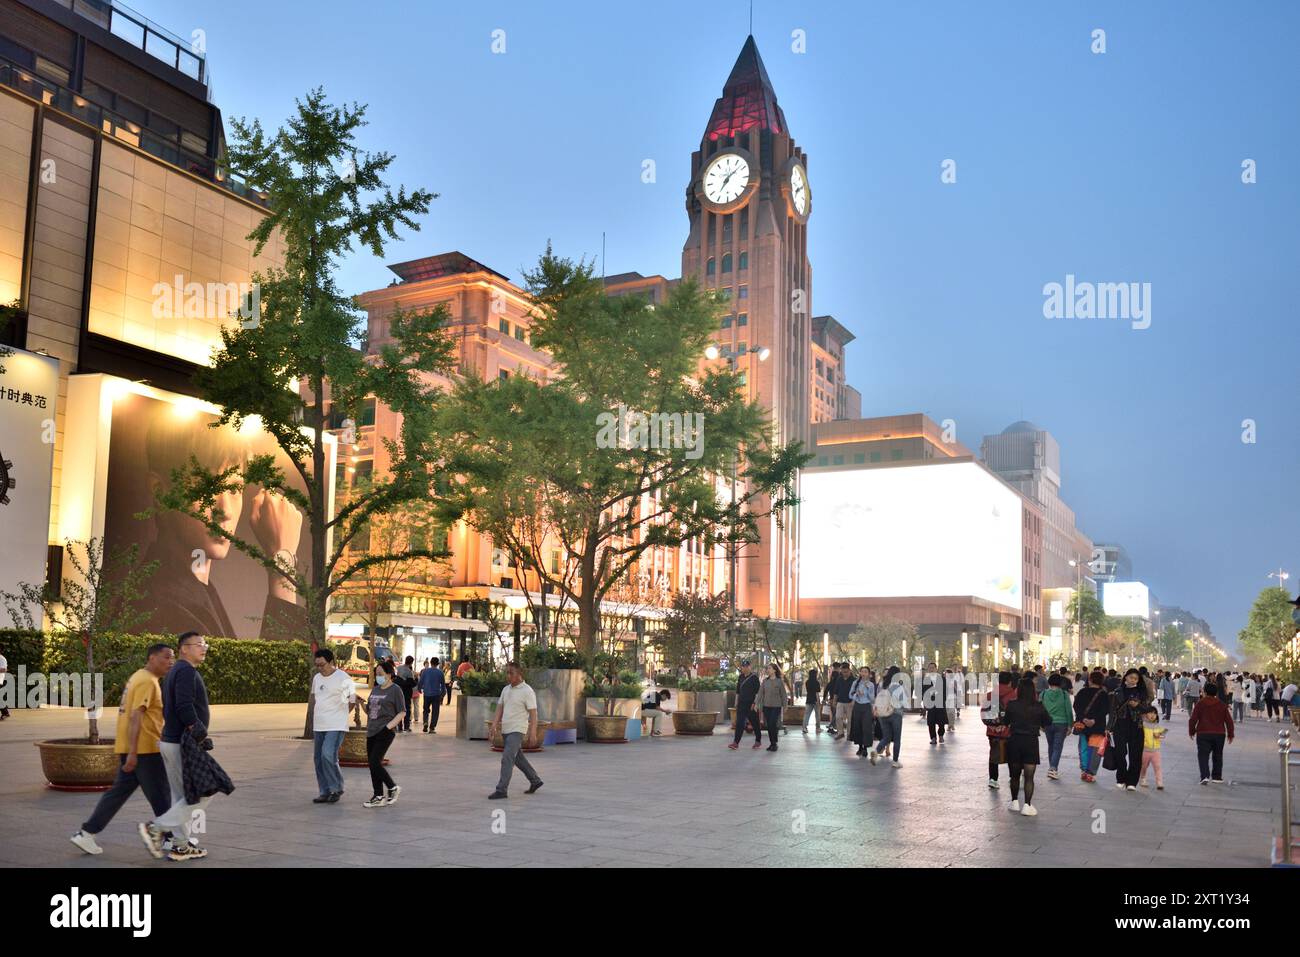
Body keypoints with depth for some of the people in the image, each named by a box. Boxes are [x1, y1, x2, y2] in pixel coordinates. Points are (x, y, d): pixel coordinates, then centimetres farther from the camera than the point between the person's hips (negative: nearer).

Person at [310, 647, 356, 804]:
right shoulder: (316, 678, 11)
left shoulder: (343, 678, -10)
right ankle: (325, 792, 17)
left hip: (336, 726, -7)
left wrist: (340, 714, 5)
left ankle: (336, 788, -2)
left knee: (328, 756, -19)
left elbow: (353, 700, -2)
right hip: (318, 726, 8)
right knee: (318, 759, 8)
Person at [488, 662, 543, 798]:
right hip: (505, 730, 8)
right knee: (518, 758, 18)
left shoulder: (527, 691, -11)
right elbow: (500, 709, 12)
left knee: (507, 759, -15)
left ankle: (501, 790, -13)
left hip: (517, 731, -8)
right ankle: (535, 781, 33)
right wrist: (494, 725, -1)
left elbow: (533, 714, -13)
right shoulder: (506, 689, 10)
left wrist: (533, 734, -18)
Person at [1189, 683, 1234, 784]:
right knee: (1217, 756, 17)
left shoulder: (1200, 703, -5)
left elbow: (1193, 719, -6)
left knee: (1203, 755, -3)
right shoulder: (1222, 705, 3)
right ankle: (1217, 777, 21)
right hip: (1219, 734, 3)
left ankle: (1205, 776, -19)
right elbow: (1229, 720, 3)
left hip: (1203, 734, -3)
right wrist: (1230, 734, 13)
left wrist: (1191, 731, 8)